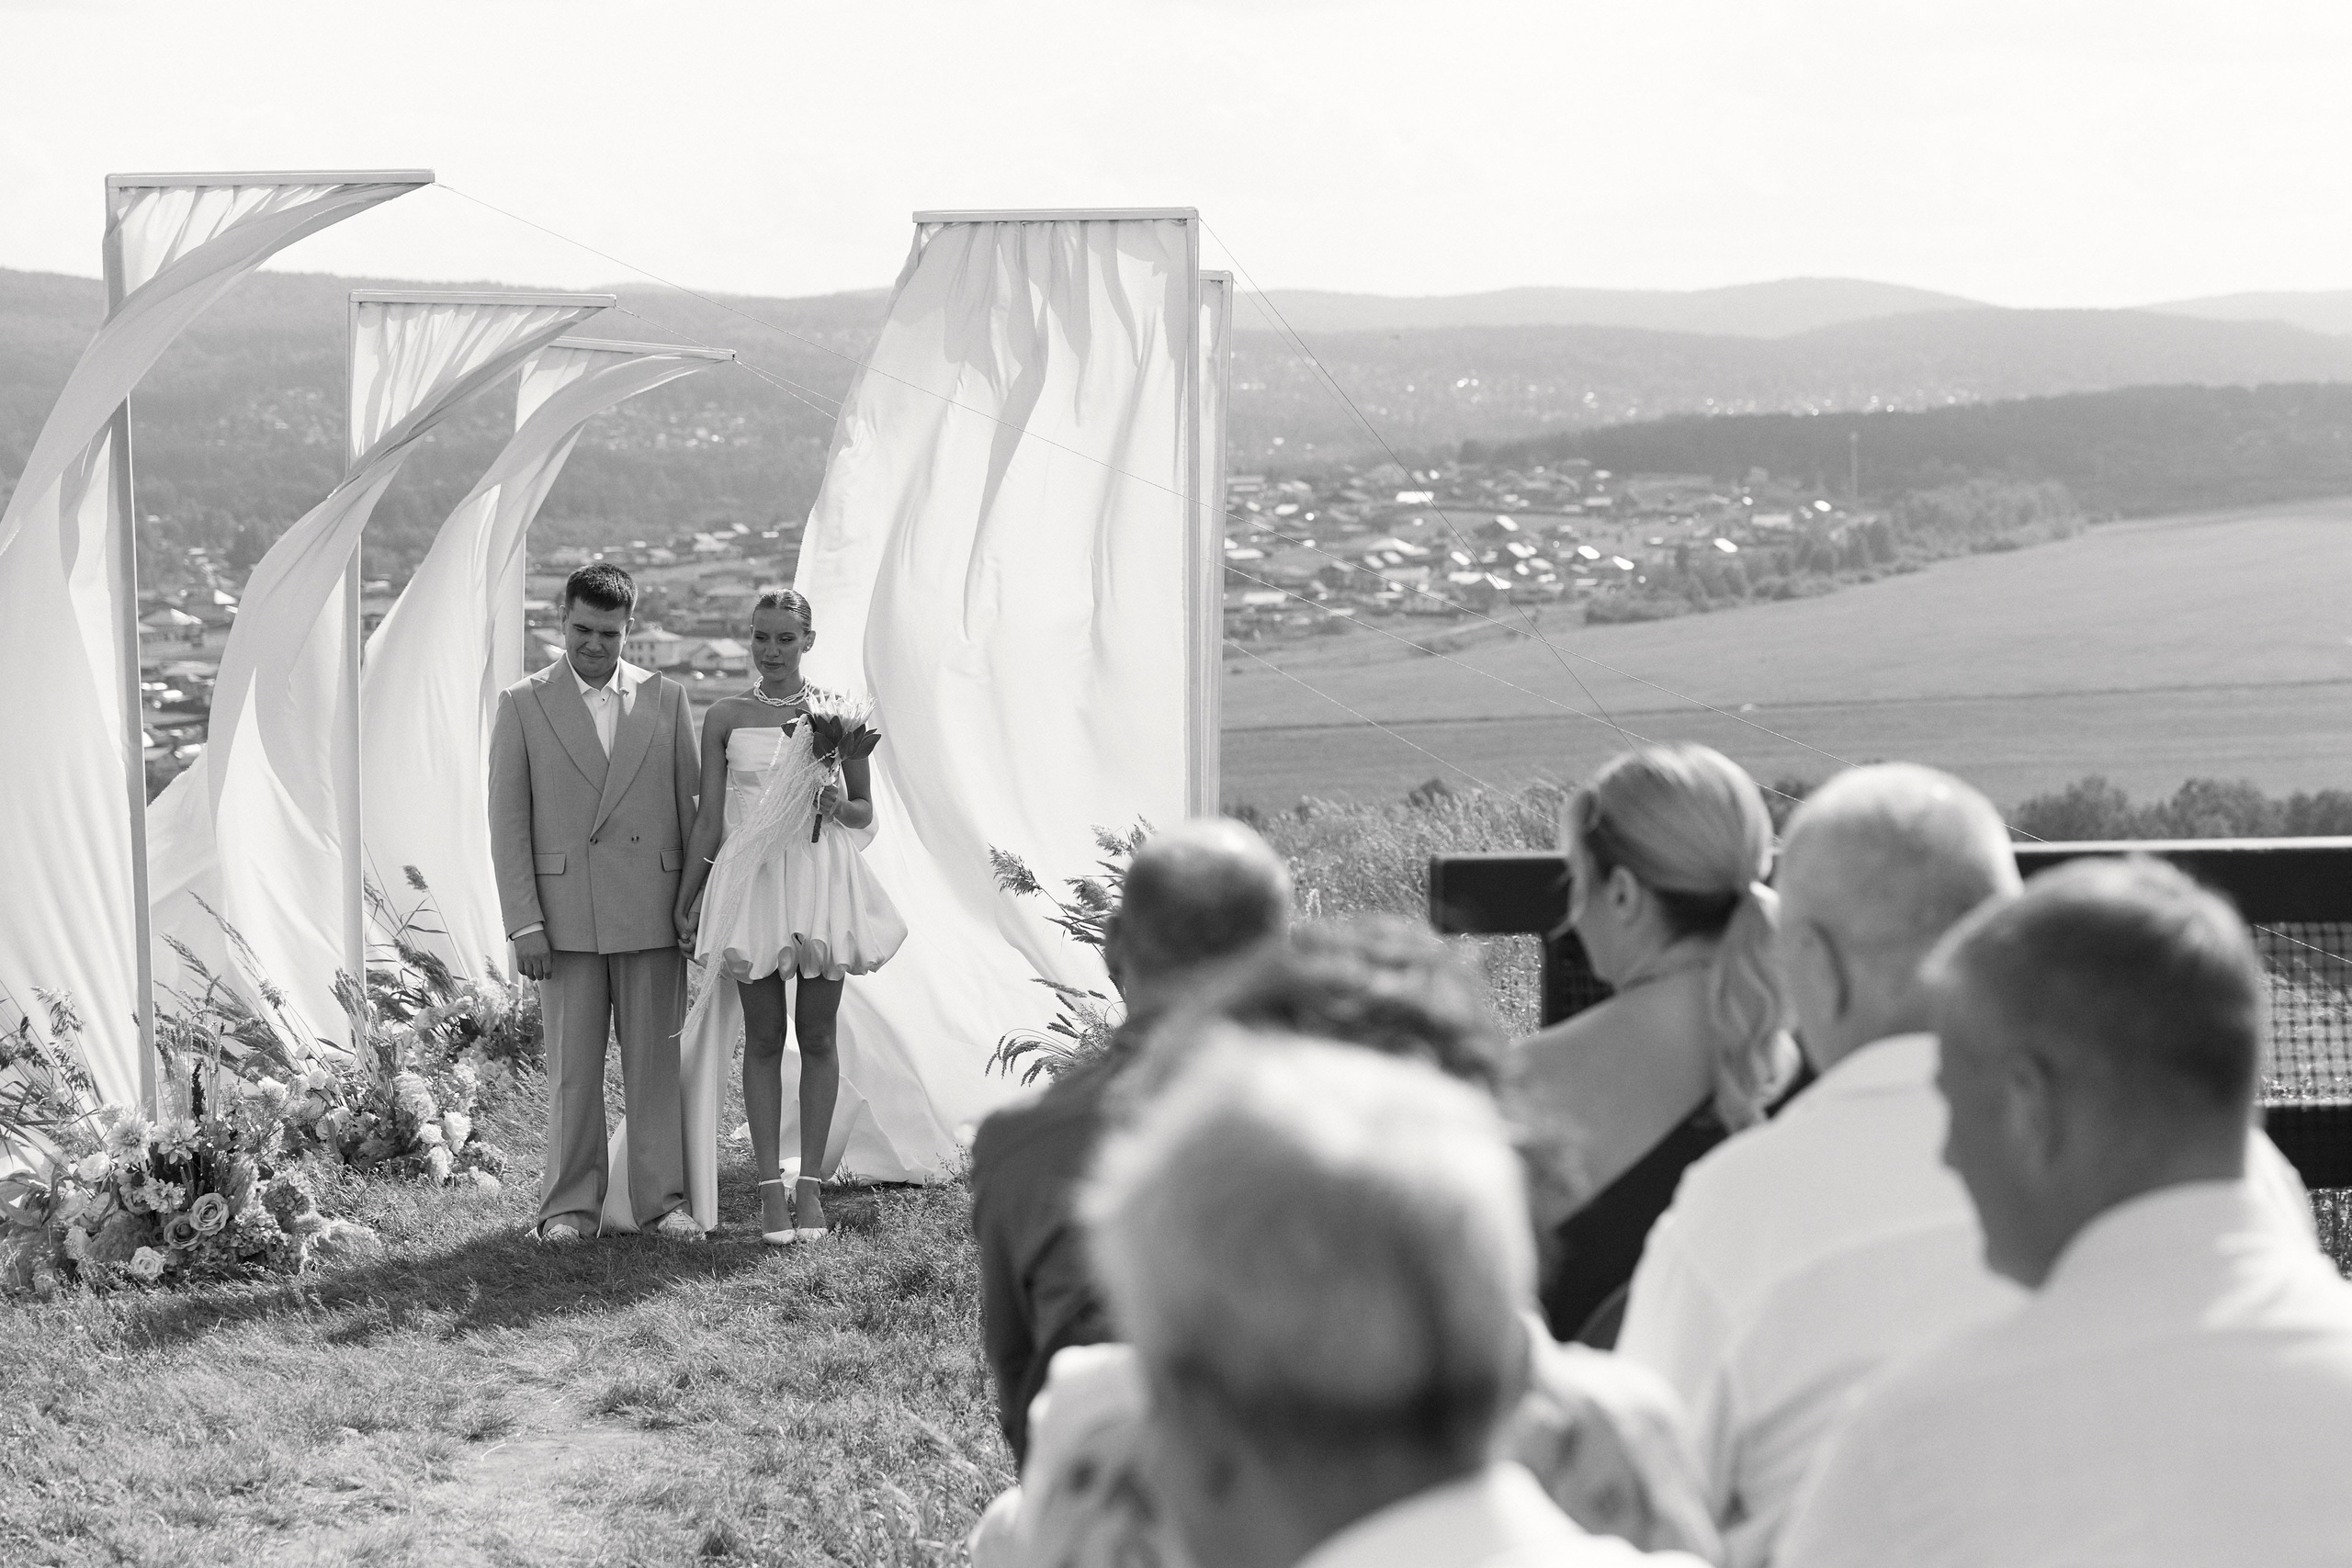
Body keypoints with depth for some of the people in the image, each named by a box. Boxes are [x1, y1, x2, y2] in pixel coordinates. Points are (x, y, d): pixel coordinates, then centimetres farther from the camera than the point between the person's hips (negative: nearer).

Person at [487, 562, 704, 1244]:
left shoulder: (666, 699, 8)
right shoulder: (522, 704, 4)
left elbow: (692, 805, 9)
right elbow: (508, 821, 1)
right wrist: (524, 924, -6)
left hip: (653, 913, 1)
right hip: (566, 917, -1)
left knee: (657, 1062, 3)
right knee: (572, 1069, 1)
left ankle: (662, 1200, 9)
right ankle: (570, 1206, 7)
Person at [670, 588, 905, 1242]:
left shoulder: (839, 714, 4)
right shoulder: (726, 717, 4)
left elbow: (866, 811, 12)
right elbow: (709, 819, 7)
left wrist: (836, 806, -10)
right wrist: (685, 902, 6)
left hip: (822, 878, 0)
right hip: (751, 880, 0)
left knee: (818, 1035, 2)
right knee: (763, 1037, 1)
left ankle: (811, 1183, 8)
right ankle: (771, 1186, 3)